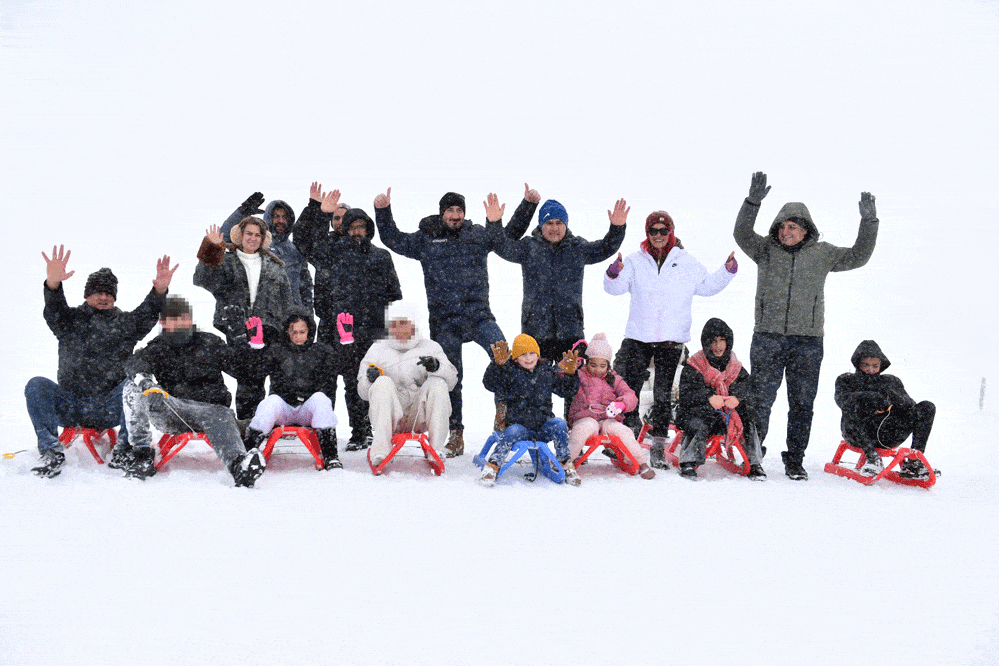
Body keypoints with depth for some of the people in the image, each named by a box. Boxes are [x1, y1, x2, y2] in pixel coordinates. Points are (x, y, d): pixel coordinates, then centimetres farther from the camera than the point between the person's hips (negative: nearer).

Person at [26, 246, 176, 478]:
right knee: (37, 385, -22)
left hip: (110, 410, -1)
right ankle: (51, 451, -26)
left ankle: (125, 446, -22)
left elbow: (147, 315, -7)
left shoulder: (126, 324, 13)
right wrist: (53, 284, -35)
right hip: (69, 408, 1)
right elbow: (54, 311, -10)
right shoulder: (71, 320, 12)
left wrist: (160, 290, -31)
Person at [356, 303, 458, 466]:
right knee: (383, 383, -28)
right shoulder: (377, 350, 19)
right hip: (390, 418, 0)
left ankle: (437, 448, -26)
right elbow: (363, 392, 12)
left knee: (438, 384, -25)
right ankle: (381, 448, -36)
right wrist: (370, 379, -11)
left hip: (419, 415, 0)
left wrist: (436, 367, -17)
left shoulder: (430, 347, 18)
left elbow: (451, 380, 4)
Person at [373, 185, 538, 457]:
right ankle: (455, 433, 14)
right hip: (444, 322, 0)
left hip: (478, 315, 0)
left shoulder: (479, 235, 11)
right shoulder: (424, 239, 9)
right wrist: (382, 211, 4)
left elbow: (512, 233, 18)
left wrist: (528, 205, 9)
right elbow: (393, 240, 15)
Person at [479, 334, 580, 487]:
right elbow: (491, 384, -12)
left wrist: (570, 374, -4)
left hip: (543, 427, 2)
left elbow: (568, 391, 15)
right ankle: (492, 466, -20)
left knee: (559, 424, -27)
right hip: (519, 425, -2)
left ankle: (565, 464, -11)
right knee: (511, 434, -34)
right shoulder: (511, 373, 3)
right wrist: (497, 365, -27)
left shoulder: (547, 373, 11)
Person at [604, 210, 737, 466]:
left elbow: (707, 286, 17)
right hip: (638, 337, 0)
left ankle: (658, 445, 9)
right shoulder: (635, 262, 6)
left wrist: (727, 272, 4)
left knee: (664, 393, 4)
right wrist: (614, 274, -22)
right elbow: (614, 288, -1)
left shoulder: (687, 263, 9)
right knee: (628, 387, -1)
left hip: (672, 339, 0)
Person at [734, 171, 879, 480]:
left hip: (807, 341, 1)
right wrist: (753, 202, -23)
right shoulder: (766, 249, 5)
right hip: (768, 338, -1)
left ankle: (795, 460, 14)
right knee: (761, 400, 1)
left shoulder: (822, 254, 8)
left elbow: (858, 257, 6)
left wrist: (869, 221, -4)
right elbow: (742, 235, -10)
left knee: (802, 403, 5)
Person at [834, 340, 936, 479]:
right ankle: (872, 457, -36)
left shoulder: (891, 381, 23)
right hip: (858, 435, -3)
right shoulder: (845, 380, 17)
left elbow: (911, 406, 10)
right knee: (853, 403, -33)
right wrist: (871, 398, -24)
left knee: (927, 407, -10)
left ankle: (914, 462, -20)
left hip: (887, 437, 3)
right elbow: (843, 399, -6)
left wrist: (897, 398, -14)